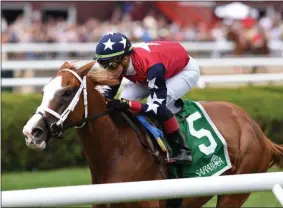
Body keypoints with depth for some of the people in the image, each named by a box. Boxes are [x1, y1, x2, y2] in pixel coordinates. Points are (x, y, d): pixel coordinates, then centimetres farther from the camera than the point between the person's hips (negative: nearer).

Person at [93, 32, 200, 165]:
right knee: (126, 97, -10)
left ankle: (183, 150, -18)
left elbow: (158, 107, -44)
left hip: (186, 70, -8)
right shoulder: (119, 63, -23)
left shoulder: (153, 66, -44)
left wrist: (127, 104, -54)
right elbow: (108, 92, -10)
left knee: (159, 101, -30)